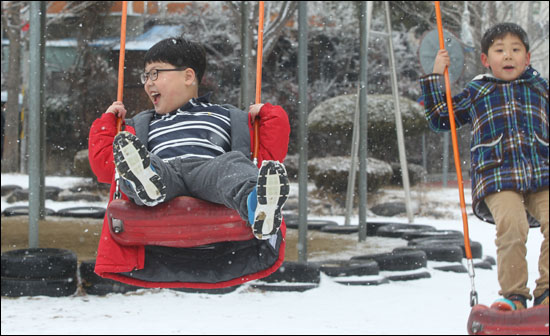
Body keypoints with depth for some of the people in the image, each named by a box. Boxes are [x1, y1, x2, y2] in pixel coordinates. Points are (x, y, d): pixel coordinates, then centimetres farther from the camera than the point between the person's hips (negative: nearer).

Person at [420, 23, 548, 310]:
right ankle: (513, 294, -17)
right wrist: (435, 77, 19)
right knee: (511, 224, -28)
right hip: (498, 176, -2)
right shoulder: (476, 92, 19)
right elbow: (440, 119, 24)